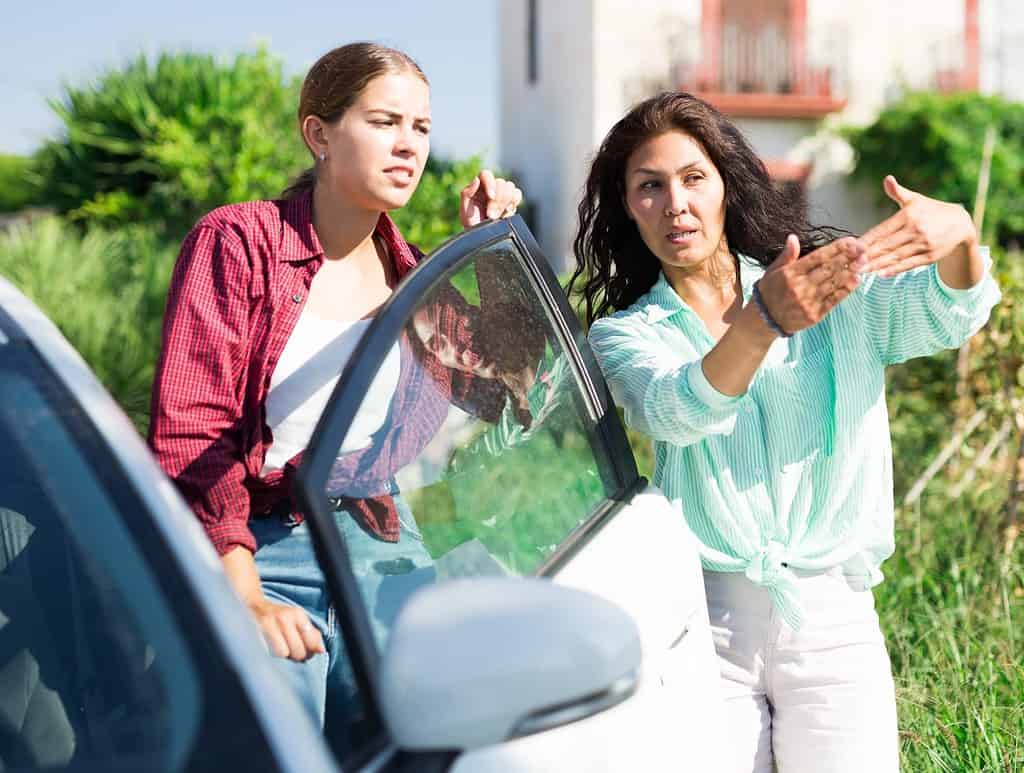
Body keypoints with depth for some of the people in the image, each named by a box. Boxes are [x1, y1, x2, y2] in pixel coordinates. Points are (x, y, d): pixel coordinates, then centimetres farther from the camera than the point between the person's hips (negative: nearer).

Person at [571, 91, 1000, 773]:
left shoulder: (833, 287, 6)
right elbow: (674, 414, -18)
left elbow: (947, 315, -12)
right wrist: (763, 321, -37)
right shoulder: (623, 335, 4)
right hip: (703, 620, 0)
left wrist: (959, 235, -36)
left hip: (834, 619, 1)